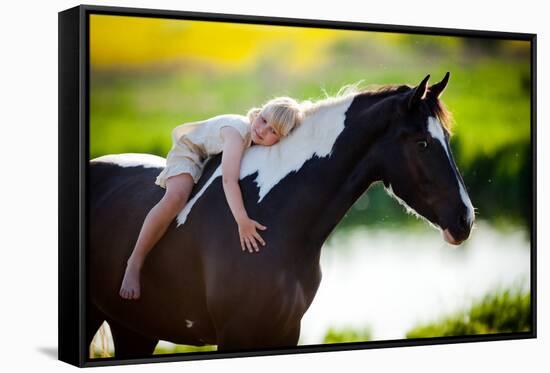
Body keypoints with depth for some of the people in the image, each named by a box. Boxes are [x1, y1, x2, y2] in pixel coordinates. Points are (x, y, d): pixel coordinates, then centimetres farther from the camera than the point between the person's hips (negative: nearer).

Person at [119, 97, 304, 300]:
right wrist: (243, 222, -56)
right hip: (189, 152, -8)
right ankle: (134, 264, -23)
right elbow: (229, 180, -49)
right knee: (175, 198, -32)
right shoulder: (238, 130, -39)